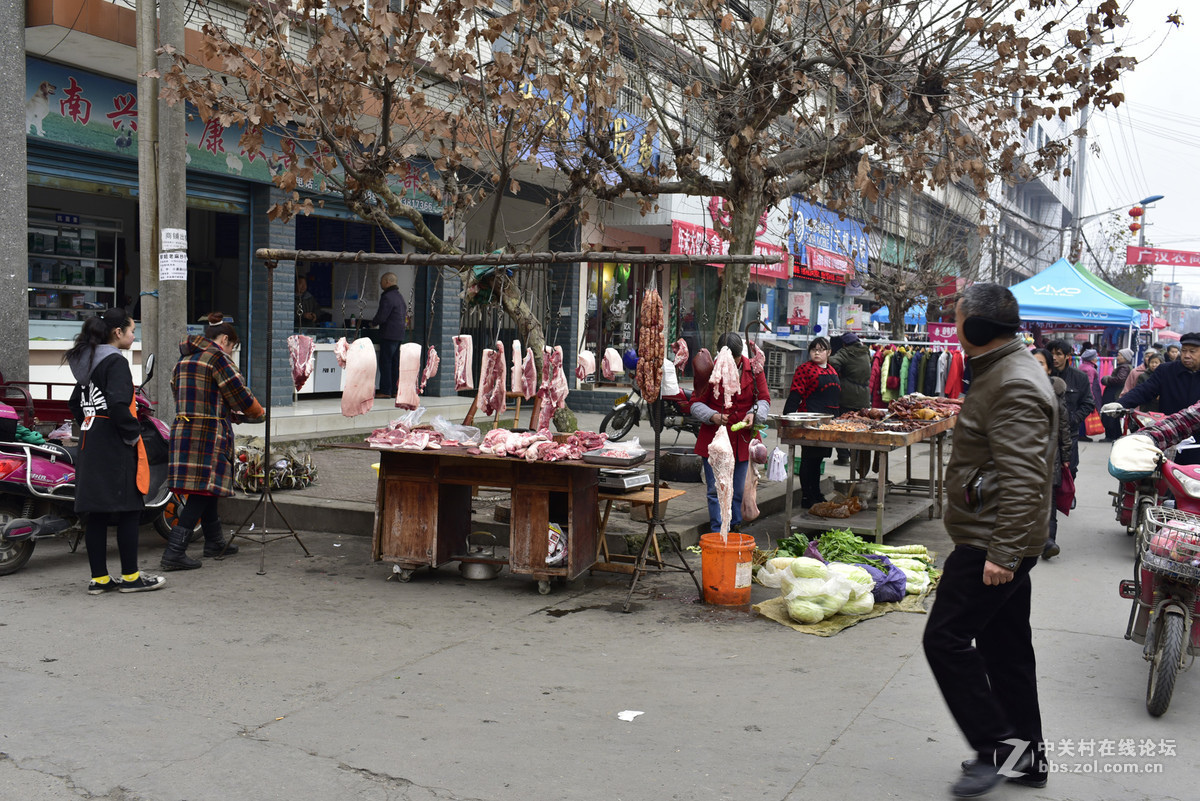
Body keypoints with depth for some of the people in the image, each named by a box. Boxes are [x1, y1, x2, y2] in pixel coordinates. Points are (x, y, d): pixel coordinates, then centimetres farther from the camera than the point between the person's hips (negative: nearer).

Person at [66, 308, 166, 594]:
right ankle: (130, 576, 4)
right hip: (115, 447, -9)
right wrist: (133, 434, -14)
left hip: (89, 443, 9)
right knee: (129, 509, -1)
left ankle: (99, 578, 13)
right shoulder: (116, 362, -13)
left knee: (95, 512, 9)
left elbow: (76, 403, 24)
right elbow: (118, 404, -25)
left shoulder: (87, 362, 16)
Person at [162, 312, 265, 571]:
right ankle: (174, 551, -13)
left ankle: (214, 542, 30)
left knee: (206, 489, 18)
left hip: (182, 430, 9)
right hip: (209, 433, -9)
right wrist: (258, 412, 14)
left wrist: (227, 411, 24)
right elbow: (240, 394, -6)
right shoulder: (217, 357, -8)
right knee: (203, 490, -8)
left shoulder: (185, 358, 18)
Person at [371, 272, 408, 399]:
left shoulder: (387, 297, -13)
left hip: (389, 335, -9)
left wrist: (373, 322, 3)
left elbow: (381, 317, -18)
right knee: (395, 363, 11)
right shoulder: (400, 296, 17)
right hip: (399, 335, 9)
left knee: (385, 362, -6)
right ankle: (393, 390, 14)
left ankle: (385, 391, -7)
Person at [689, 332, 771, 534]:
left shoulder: (754, 370, 2)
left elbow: (764, 399, 8)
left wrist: (754, 414, -14)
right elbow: (696, 403, 1)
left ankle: (736, 529, 23)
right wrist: (712, 416, -18)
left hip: (743, 440, 2)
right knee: (716, 490, -2)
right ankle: (717, 534, 4)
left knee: (739, 491, 9)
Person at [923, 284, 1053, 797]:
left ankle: (997, 745, 1)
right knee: (1005, 647, 16)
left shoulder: (1015, 386, -20)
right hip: (1001, 544, 11)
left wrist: (1003, 551, -28)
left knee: (946, 639, -7)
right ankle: (1025, 756, 26)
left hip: (992, 544, -11)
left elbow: (1023, 480, -27)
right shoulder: (1002, 371, 15)